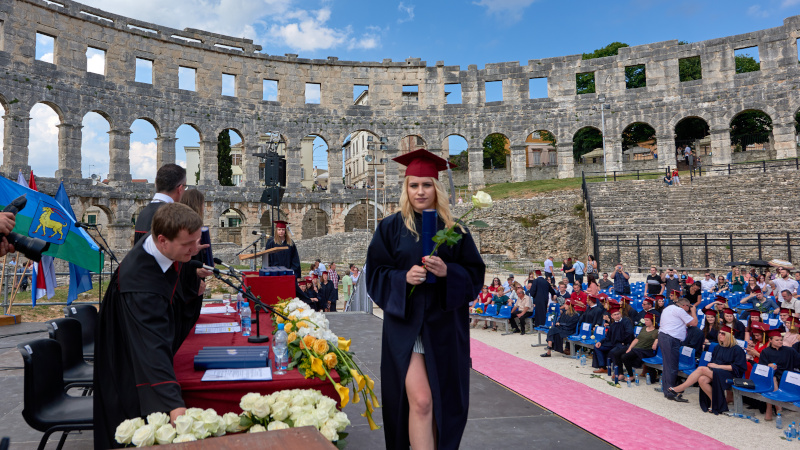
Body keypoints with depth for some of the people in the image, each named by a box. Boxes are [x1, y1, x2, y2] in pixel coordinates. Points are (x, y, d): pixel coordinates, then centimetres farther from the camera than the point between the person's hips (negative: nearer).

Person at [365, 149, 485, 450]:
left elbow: (475, 274, 4)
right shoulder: (391, 228, 3)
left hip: (444, 326, 2)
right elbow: (376, 274, 1)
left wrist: (447, 272, -15)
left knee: (443, 401, 10)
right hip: (406, 324, -2)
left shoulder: (454, 230, 6)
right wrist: (404, 277, -17)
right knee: (420, 401, -8)